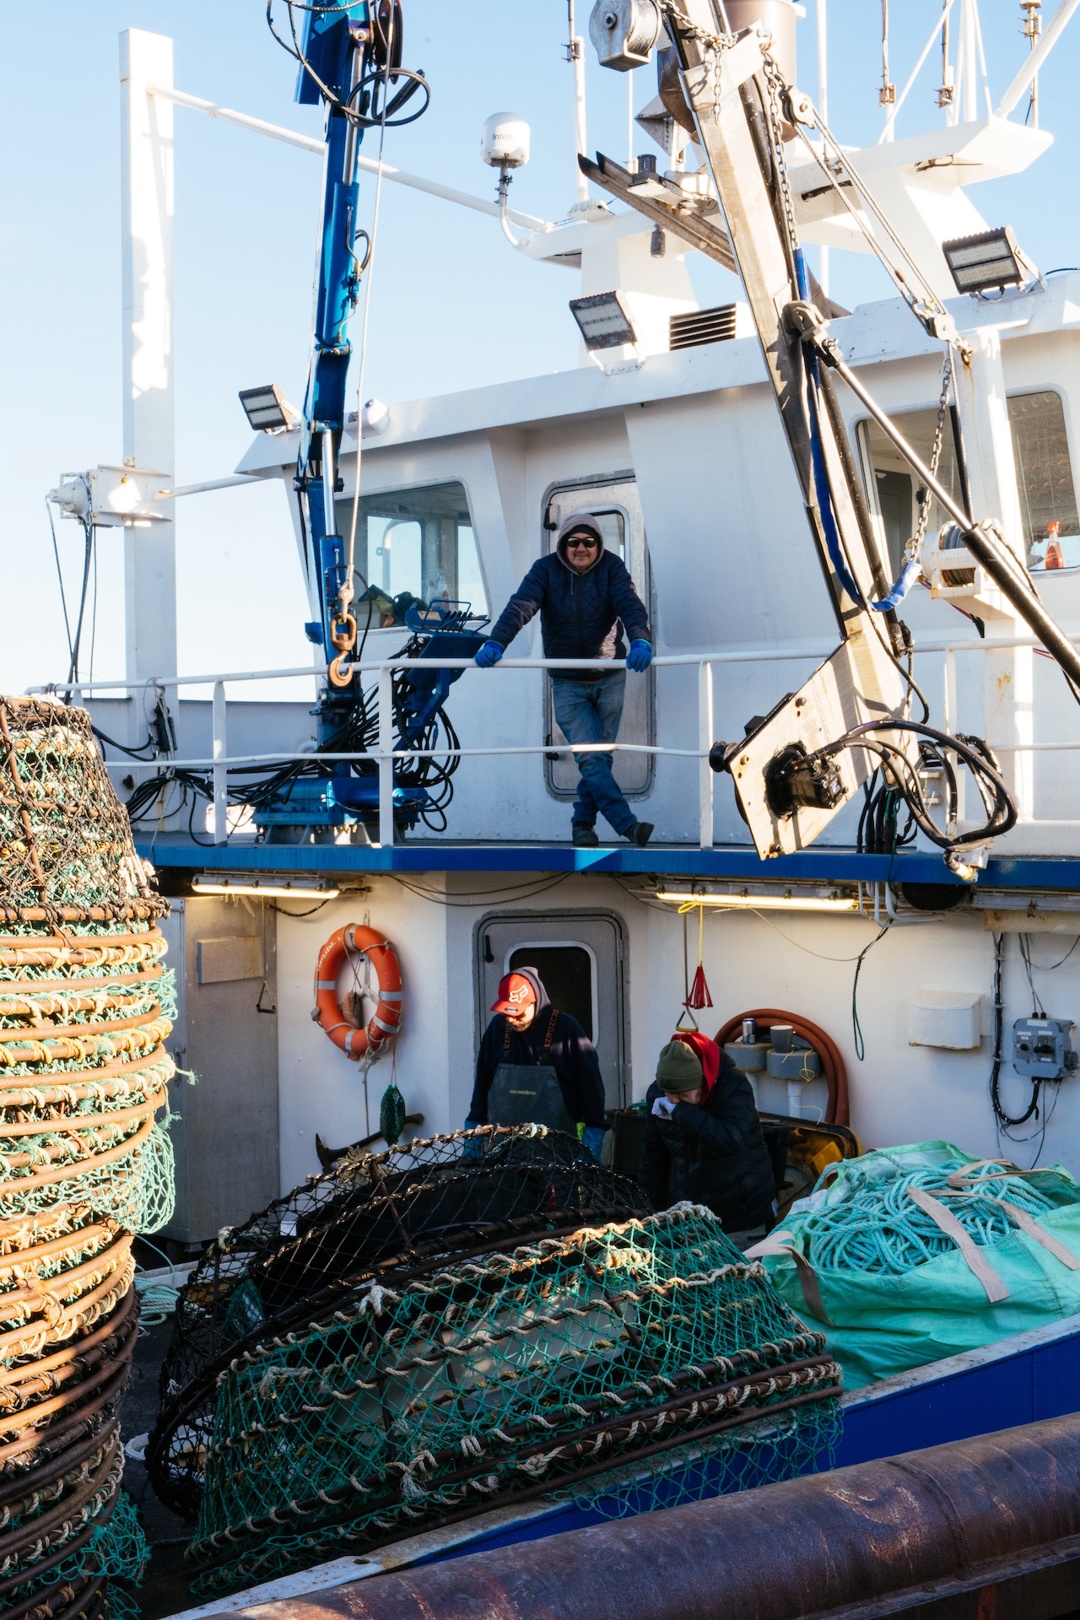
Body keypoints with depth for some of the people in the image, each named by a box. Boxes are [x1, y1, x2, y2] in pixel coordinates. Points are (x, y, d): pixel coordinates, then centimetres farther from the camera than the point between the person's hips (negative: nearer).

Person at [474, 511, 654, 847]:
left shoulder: (612, 568, -6)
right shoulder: (546, 569, -8)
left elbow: (630, 605, -21)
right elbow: (520, 606, -20)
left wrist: (640, 640, -42)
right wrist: (496, 642, -37)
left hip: (609, 679, 1)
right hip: (567, 684, -1)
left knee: (601, 757, 7)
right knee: (589, 758, -13)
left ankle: (582, 825, 21)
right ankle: (628, 825, -16)